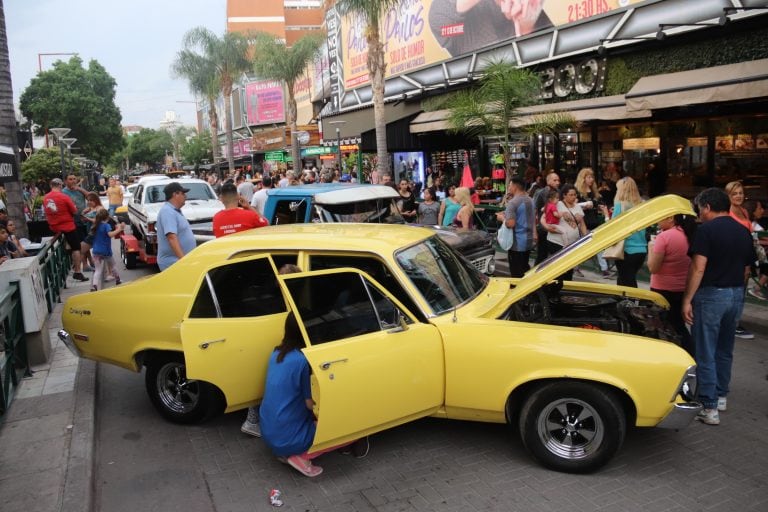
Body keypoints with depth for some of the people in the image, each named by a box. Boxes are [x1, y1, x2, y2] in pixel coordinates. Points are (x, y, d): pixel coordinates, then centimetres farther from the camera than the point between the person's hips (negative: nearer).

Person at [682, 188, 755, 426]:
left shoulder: (707, 229, -12)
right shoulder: (743, 232, 9)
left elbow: (698, 268, -18)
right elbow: (746, 271, 14)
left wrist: (687, 300, -16)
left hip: (711, 294, -7)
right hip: (736, 295, 7)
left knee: (705, 353, -1)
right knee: (725, 350, 20)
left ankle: (709, 408, 1)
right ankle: (721, 396, 32)